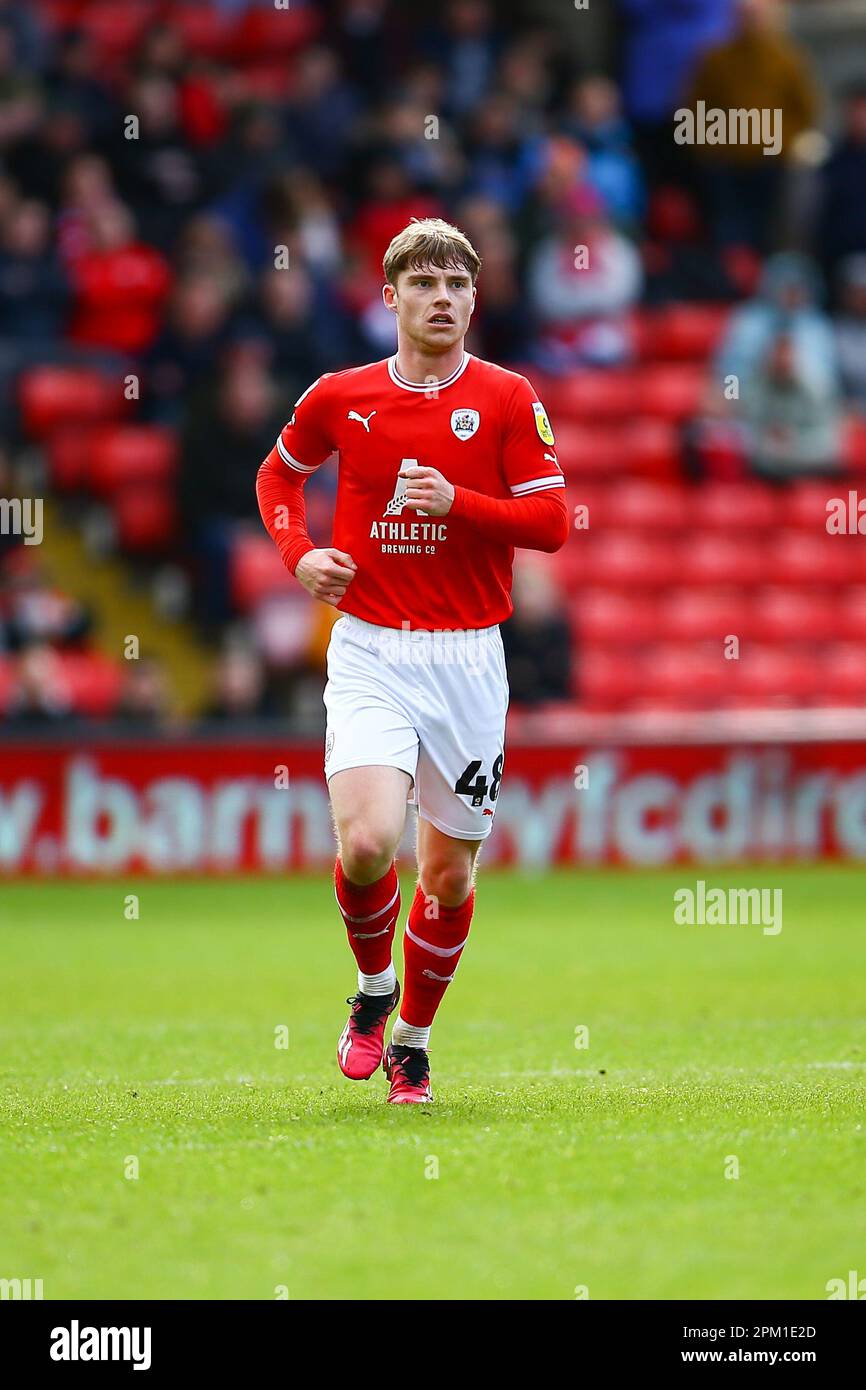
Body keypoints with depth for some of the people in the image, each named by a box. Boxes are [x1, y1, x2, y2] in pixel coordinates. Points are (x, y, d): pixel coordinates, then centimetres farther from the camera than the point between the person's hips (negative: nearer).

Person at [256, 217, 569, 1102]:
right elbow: (278, 473, 21)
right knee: (367, 842, -20)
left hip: (467, 657, 1)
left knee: (450, 869, 6)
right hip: (369, 653, -1)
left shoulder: (507, 399, -1)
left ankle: (412, 1041, 26)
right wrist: (297, 555, 3)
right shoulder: (340, 398, 3)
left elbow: (551, 522, -5)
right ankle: (373, 987, 10)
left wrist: (457, 502, -18)